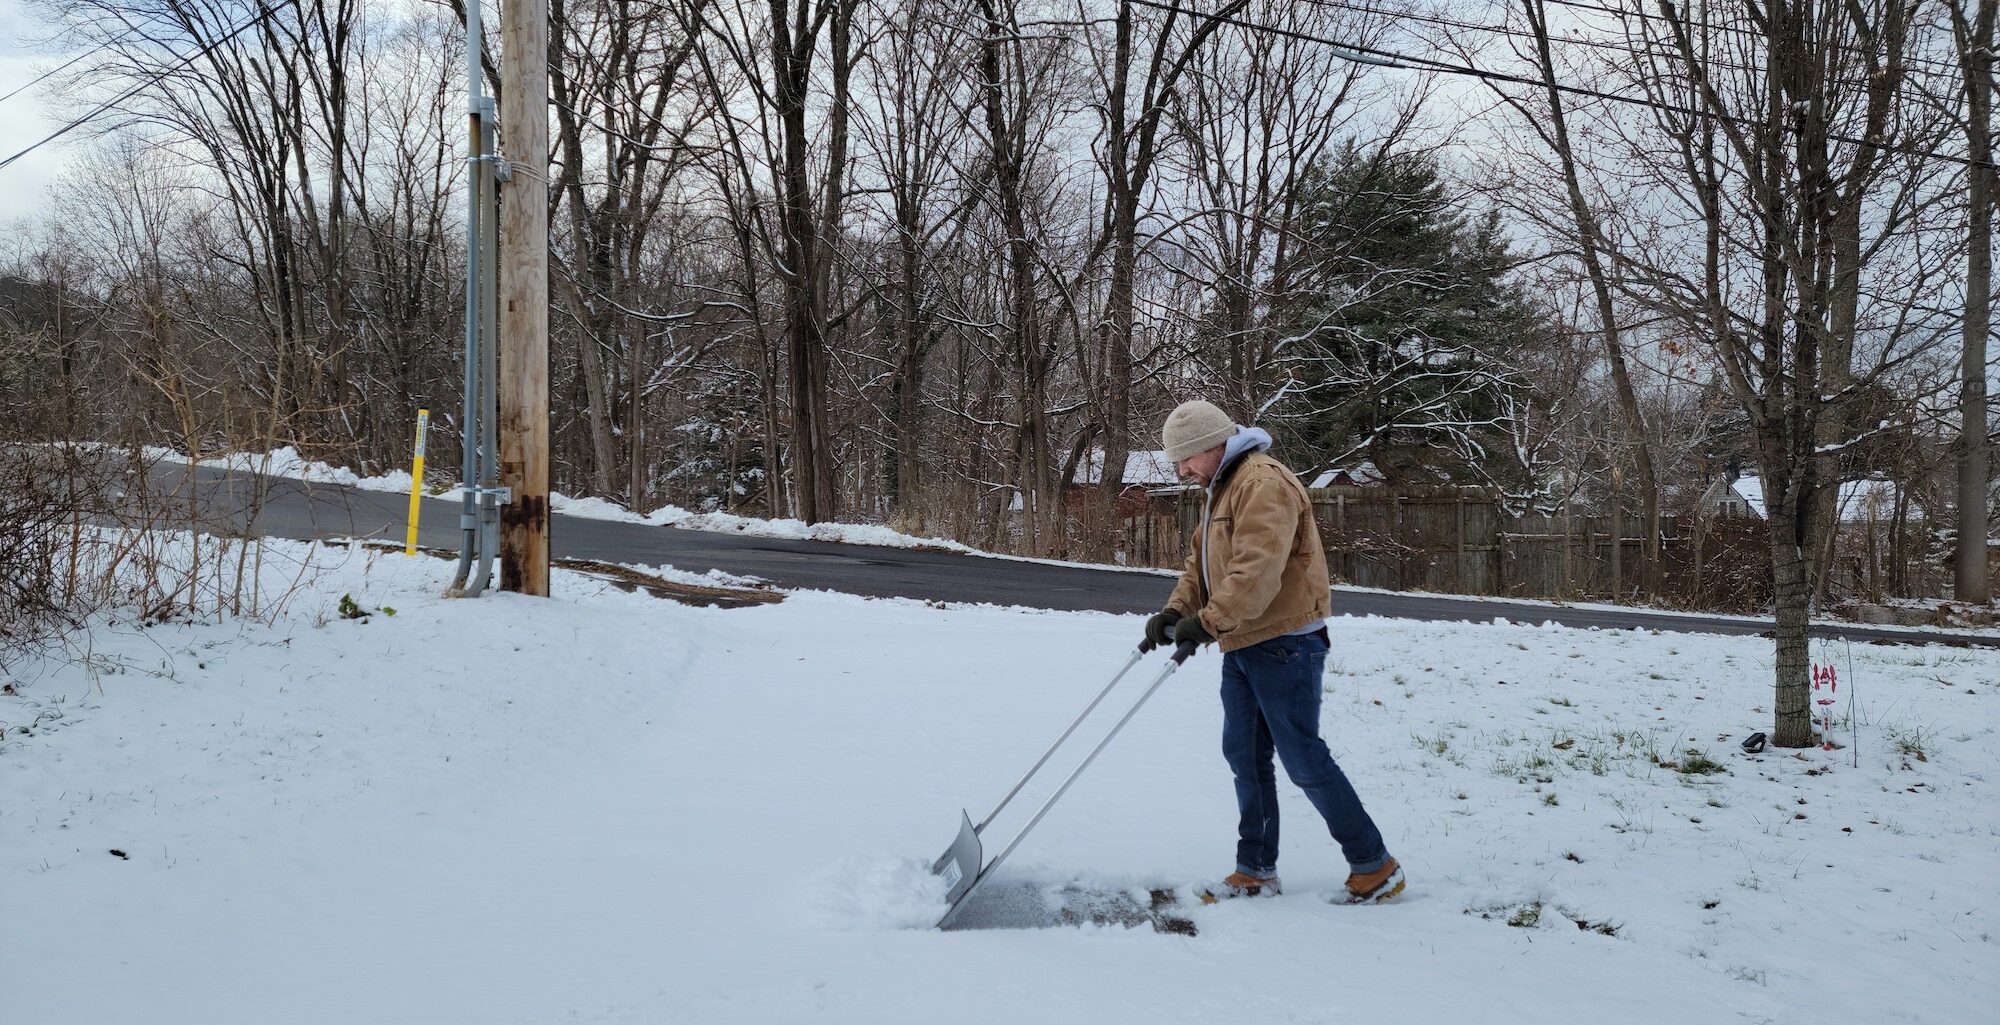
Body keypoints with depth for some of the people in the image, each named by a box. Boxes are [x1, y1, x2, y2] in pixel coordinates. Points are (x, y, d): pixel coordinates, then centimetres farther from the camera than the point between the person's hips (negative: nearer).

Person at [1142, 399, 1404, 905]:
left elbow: (1257, 570, -28)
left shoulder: (1264, 483, -18)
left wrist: (1207, 622, -29)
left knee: (1304, 760, -5)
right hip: (1242, 647, 10)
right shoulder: (1219, 490, 17)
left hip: (1284, 644, -10)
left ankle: (1376, 866, 7)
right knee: (1244, 756, 12)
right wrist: (1176, 610, 0)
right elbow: (1201, 564, 17)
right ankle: (1256, 870, 22)